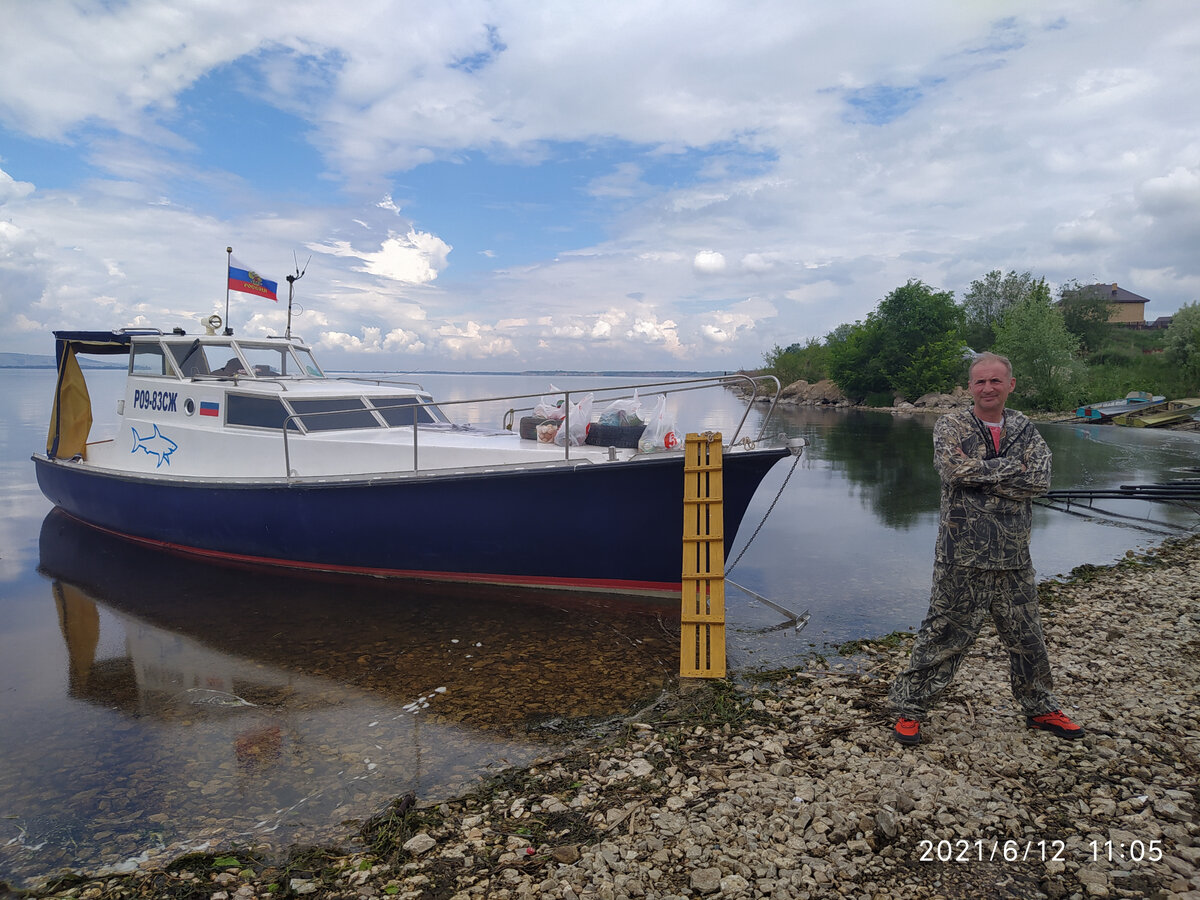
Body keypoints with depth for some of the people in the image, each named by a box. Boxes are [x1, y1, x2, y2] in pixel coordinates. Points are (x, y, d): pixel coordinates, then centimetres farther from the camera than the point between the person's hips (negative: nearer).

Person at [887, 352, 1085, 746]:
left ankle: (1040, 708, 38)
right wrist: (1012, 466, -13)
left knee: (1027, 638, 18)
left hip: (1013, 557, 4)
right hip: (963, 556, -4)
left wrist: (980, 475, -15)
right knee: (943, 636, 2)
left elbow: (1039, 481, -9)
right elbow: (956, 468, -23)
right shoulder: (951, 426, -3)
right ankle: (909, 707, 15)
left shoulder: (1025, 429, 7)